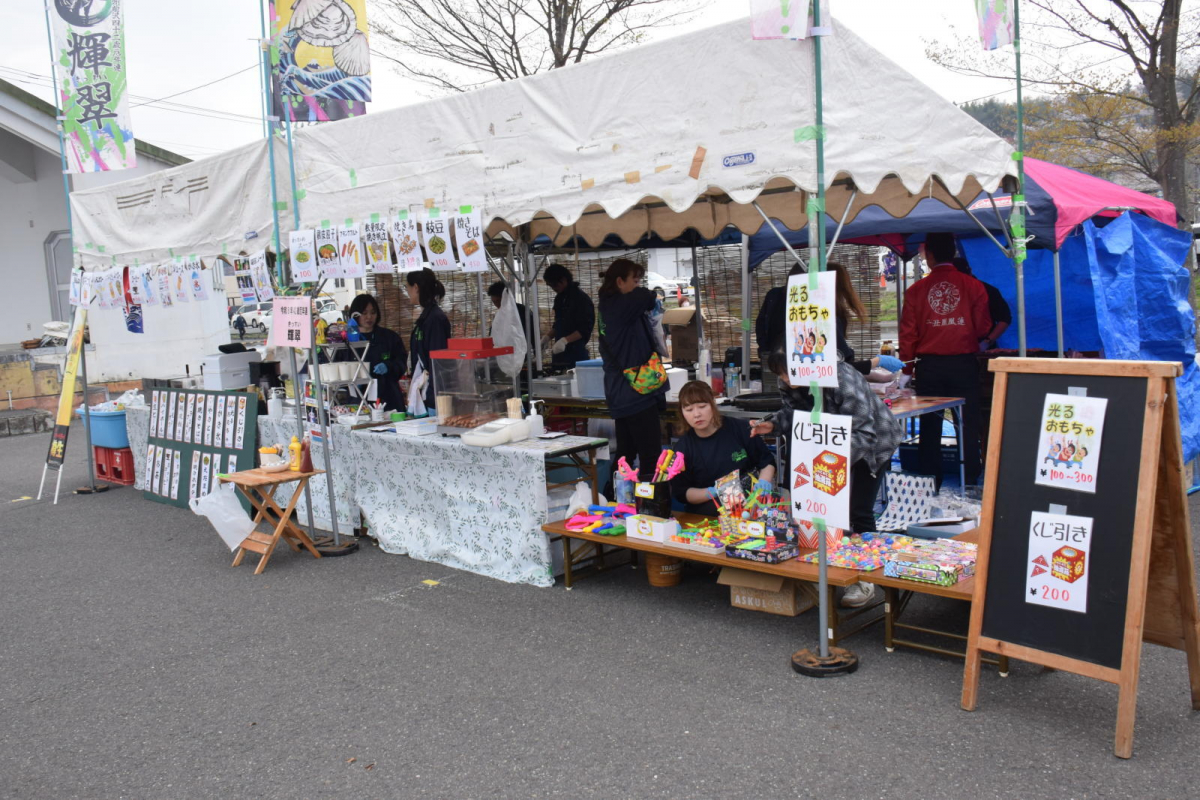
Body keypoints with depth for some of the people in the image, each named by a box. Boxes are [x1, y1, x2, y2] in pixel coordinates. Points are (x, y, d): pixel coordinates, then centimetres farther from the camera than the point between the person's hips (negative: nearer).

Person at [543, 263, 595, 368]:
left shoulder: (581, 298, -8)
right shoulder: (559, 298, 15)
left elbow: (585, 329, -14)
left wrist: (565, 340, -23)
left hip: (576, 353, -7)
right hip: (560, 352, 7)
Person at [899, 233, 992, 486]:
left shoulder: (916, 290, -2)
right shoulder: (972, 286, -3)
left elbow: (907, 332, -1)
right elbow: (983, 327, -1)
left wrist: (906, 364, 8)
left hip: (929, 366, 1)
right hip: (964, 363, -1)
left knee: (930, 426, 8)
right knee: (968, 425, 7)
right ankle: (970, 482, 9)